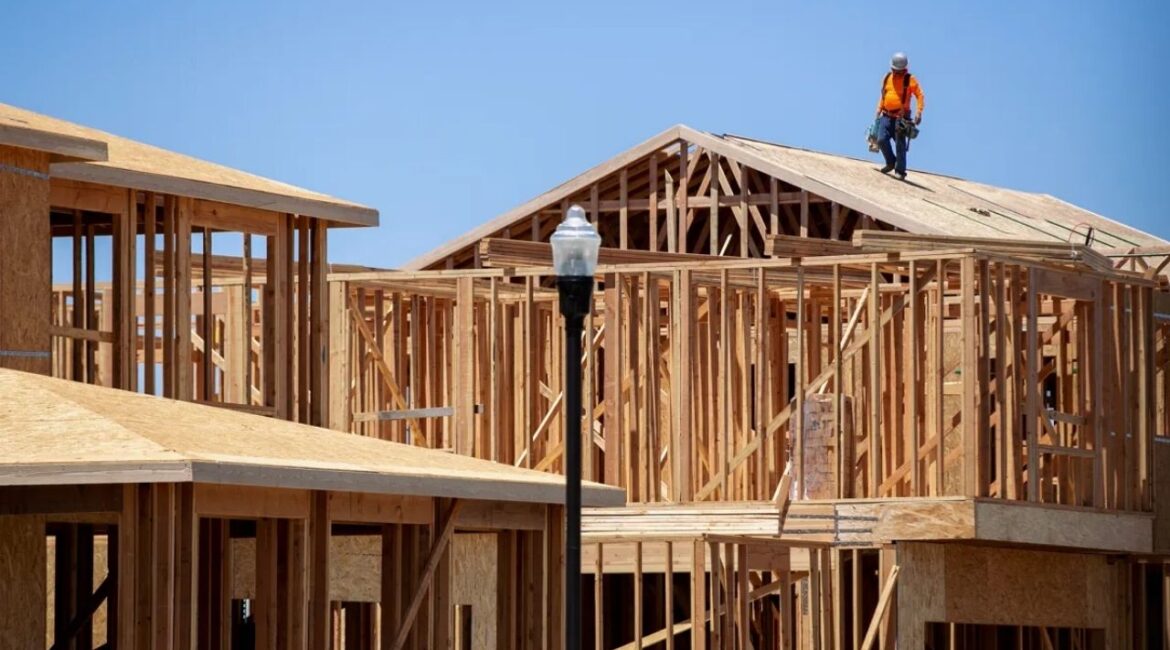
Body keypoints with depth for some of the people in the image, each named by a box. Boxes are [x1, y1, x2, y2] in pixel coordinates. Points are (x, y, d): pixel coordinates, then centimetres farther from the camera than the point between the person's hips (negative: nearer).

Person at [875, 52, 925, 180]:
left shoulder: (910, 80, -3)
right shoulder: (887, 78, 11)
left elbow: (920, 96, -5)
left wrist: (919, 112, -16)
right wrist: (879, 109, 15)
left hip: (901, 117, -4)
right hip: (886, 115, 4)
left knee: (900, 144, -5)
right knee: (882, 140, -7)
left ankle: (900, 171, 1)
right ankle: (891, 163, 16)